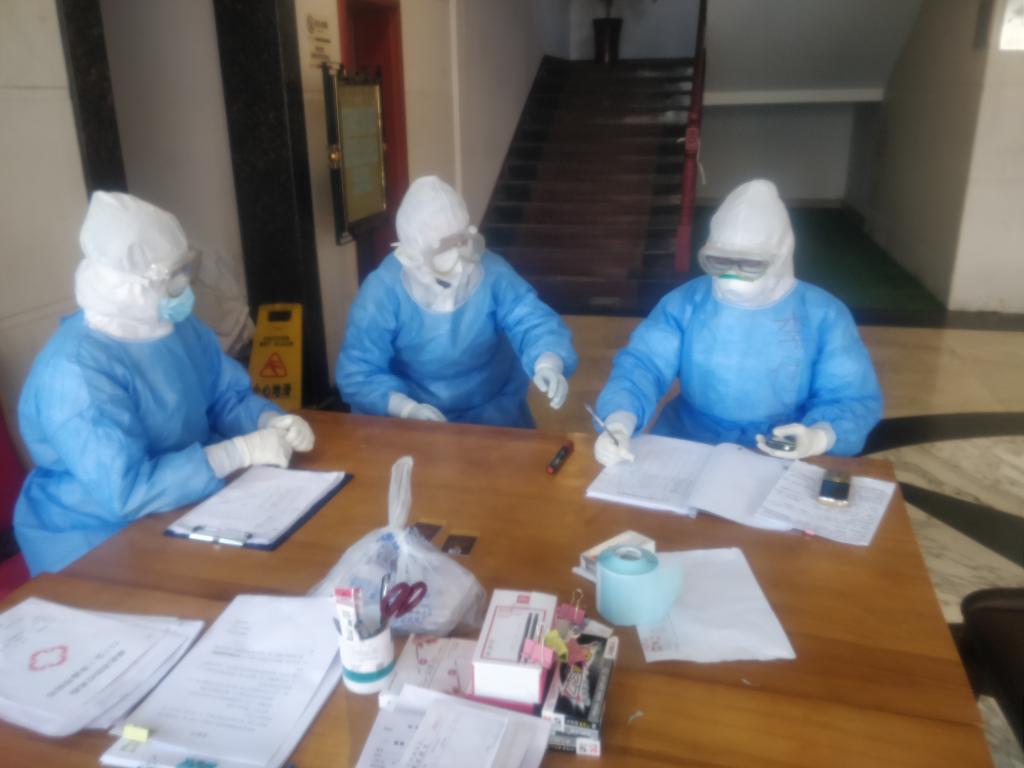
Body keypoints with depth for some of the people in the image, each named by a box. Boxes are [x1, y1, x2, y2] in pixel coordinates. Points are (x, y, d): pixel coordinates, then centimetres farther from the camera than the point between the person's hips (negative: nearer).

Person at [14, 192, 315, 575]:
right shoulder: (76, 369, -26)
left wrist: (271, 422, -14)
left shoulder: (176, 325, 0)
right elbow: (125, 491, -31)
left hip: (184, 510, 7)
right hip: (99, 541, -7)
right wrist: (242, 451, -30)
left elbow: (229, 396, 7)